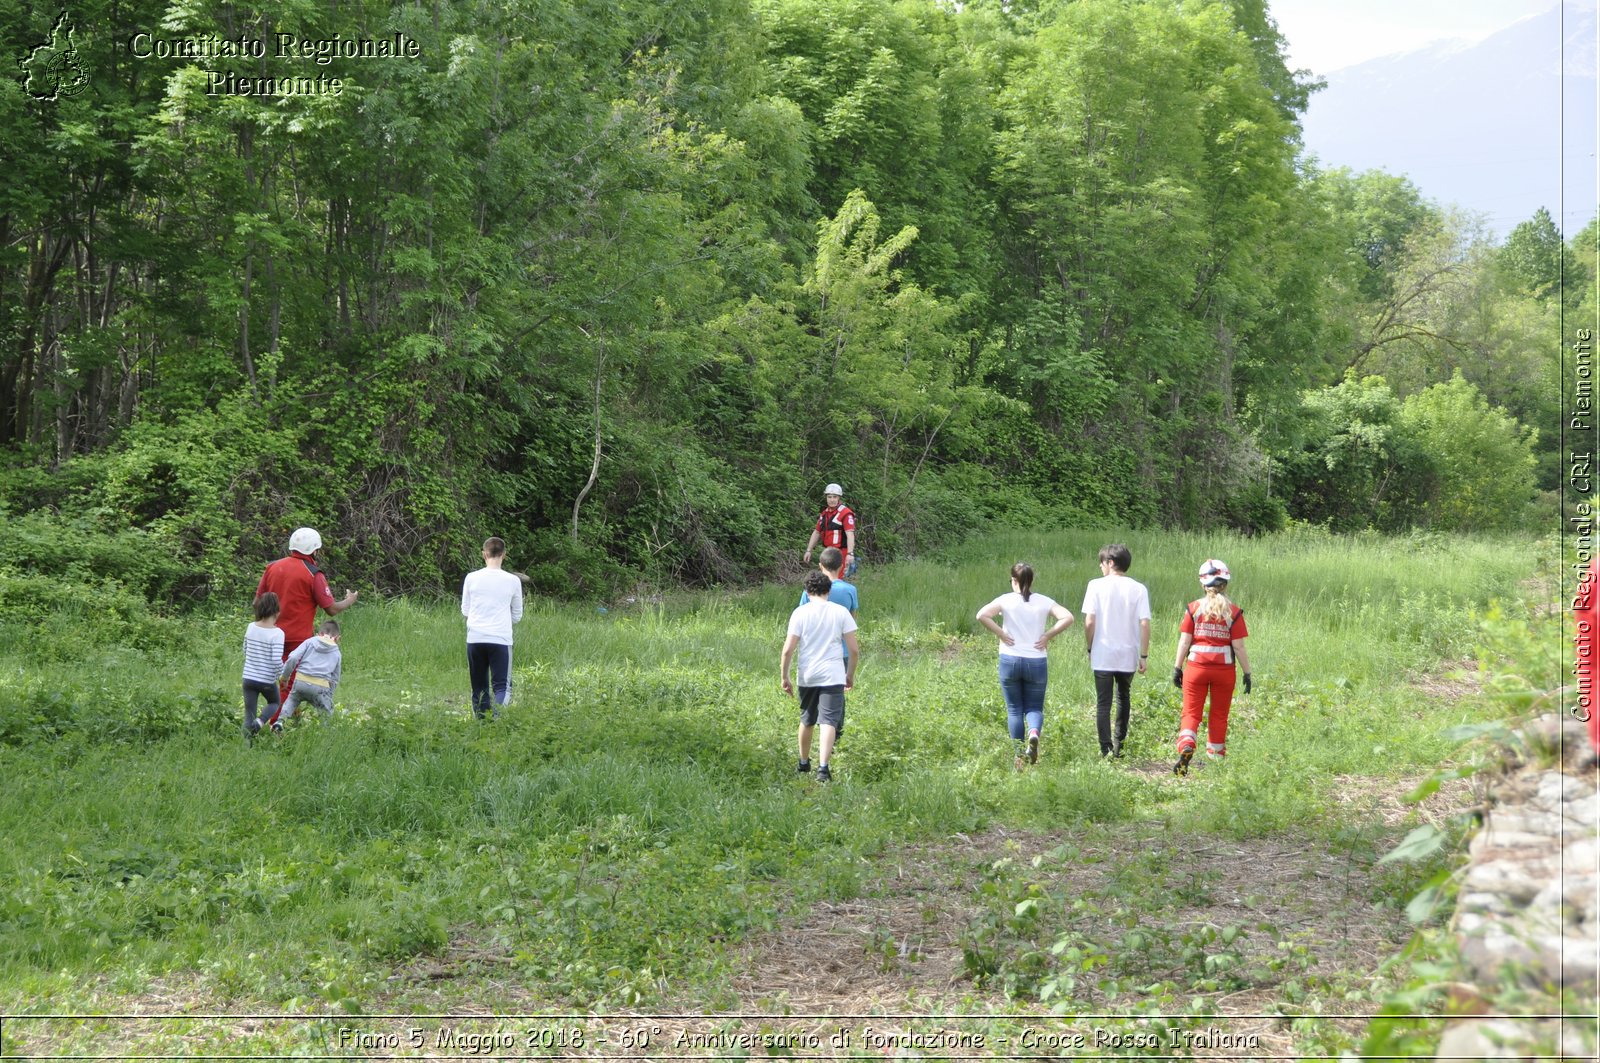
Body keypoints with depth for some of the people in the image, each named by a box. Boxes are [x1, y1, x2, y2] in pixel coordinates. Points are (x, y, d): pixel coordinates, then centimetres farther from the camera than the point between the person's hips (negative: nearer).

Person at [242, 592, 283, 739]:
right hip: (268, 680, -3)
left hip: (249, 677, 3)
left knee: (249, 714, 10)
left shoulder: (251, 627, -1)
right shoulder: (277, 633, -16)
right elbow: (277, 659, -22)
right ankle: (260, 721, -3)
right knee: (274, 703, 24)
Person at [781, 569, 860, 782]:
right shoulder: (841, 612, 0)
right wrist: (850, 675, 13)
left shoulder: (800, 613, -1)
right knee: (828, 722, -8)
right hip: (833, 675, -2)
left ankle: (804, 763, 34)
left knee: (807, 721, 19)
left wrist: (784, 677, 3)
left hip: (807, 676, 2)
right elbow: (854, 649, 0)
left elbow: (788, 649, -6)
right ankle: (823, 767, -23)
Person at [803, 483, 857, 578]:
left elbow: (850, 534, -22)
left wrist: (850, 553, -31)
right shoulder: (824, 514, 13)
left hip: (841, 553, -8)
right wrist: (808, 550, 15)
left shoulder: (845, 513, -13)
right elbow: (816, 532, 19)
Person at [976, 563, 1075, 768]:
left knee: (1014, 710, 10)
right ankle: (1034, 733, -22)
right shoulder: (1044, 602, 1)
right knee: (1034, 707, 10)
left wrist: (1001, 634, -7)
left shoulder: (1006, 600, -3)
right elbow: (1067, 618, -10)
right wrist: (1047, 636, -3)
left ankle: (1019, 755, 8)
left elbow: (982, 615, -16)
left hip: (1010, 660, -1)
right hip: (1037, 662, 1)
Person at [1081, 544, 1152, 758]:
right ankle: (1119, 744, 27)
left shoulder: (1096, 586, -6)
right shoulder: (1139, 589, -2)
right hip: (1128, 655, 2)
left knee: (1103, 704, 4)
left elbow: (1089, 622, -9)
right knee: (1123, 698, 24)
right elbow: (1144, 624, -7)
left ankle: (1106, 749, -2)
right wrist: (1144, 656, -1)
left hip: (1102, 656, -2)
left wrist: (1089, 649, 4)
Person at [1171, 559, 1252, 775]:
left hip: (1196, 667, 0)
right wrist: (1247, 672, 4)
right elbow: (1238, 646, -4)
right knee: (1219, 715, 14)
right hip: (1224, 669, 0)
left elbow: (1184, 641, -3)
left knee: (1191, 713, 3)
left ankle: (1186, 746, -22)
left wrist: (1177, 668, 4)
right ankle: (1216, 756, 22)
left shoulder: (1193, 608, -3)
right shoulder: (1233, 612, -4)